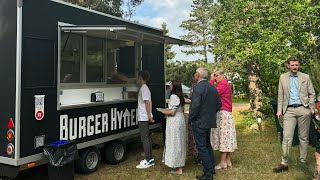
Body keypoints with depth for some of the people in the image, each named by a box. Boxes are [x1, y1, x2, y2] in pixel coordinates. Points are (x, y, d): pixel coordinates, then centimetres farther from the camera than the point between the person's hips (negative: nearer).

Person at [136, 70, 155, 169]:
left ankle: (148, 161, -2)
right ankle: (150, 159, 20)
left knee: (145, 138, -6)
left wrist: (149, 116, -21)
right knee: (147, 138, 13)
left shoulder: (143, 88, -15)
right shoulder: (145, 88, 17)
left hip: (143, 118, -10)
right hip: (145, 117, 10)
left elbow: (147, 102, -21)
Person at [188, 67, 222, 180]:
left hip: (199, 123, -8)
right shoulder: (213, 87, 7)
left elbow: (195, 106, -24)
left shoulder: (198, 87, -18)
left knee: (202, 147, -1)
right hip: (209, 121, 9)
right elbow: (219, 104, 11)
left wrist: (190, 119, -11)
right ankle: (211, 168, 31)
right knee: (207, 145, 21)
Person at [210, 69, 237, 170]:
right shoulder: (225, 84, 19)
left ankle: (222, 162, 0)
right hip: (226, 113, 10)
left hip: (223, 114, -10)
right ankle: (228, 161, 17)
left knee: (223, 136, -6)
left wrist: (211, 80, -14)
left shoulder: (223, 84, -12)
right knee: (226, 137, 11)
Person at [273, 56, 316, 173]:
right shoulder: (283, 77, 9)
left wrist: (312, 107, -3)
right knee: (286, 137, -7)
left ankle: (303, 161, 18)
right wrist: (279, 110, 2)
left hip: (303, 109, 1)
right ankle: (284, 163, -3)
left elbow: (312, 93, 9)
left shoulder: (305, 77, 8)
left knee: (304, 137, 7)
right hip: (289, 110, 0)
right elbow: (280, 95, 9)